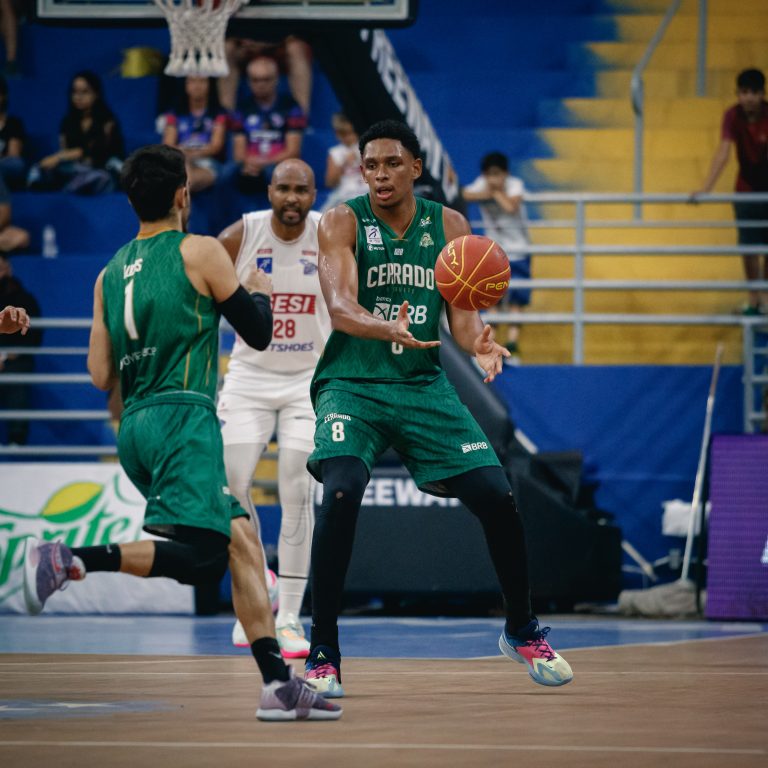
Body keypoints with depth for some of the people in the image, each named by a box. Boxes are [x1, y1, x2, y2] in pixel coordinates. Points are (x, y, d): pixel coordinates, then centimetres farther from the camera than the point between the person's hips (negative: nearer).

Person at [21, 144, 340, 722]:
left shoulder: (110, 273, 15)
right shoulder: (200, 252, -2)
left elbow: (101, 375, 13)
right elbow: (258, 333, 4)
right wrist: (259, 291, 25)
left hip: (135, 424, 8)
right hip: (183, 416, -8)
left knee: (240, 539, 11)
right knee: (200, 558, -16)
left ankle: (278, 681, 7)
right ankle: (73, 559, -31)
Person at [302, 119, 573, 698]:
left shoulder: (449, 226, 5)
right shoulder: (343, 222, -5)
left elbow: (461, 312, 0)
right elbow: (340, 307, -19)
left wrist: (479, 343, -24)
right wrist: (390, 329, -40)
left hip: (424, 387, 3)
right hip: (352, 384, -3)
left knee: (496, 496, -4)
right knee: (341, 493, -28)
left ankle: (522, 631, 21)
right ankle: (323, 656, -18)